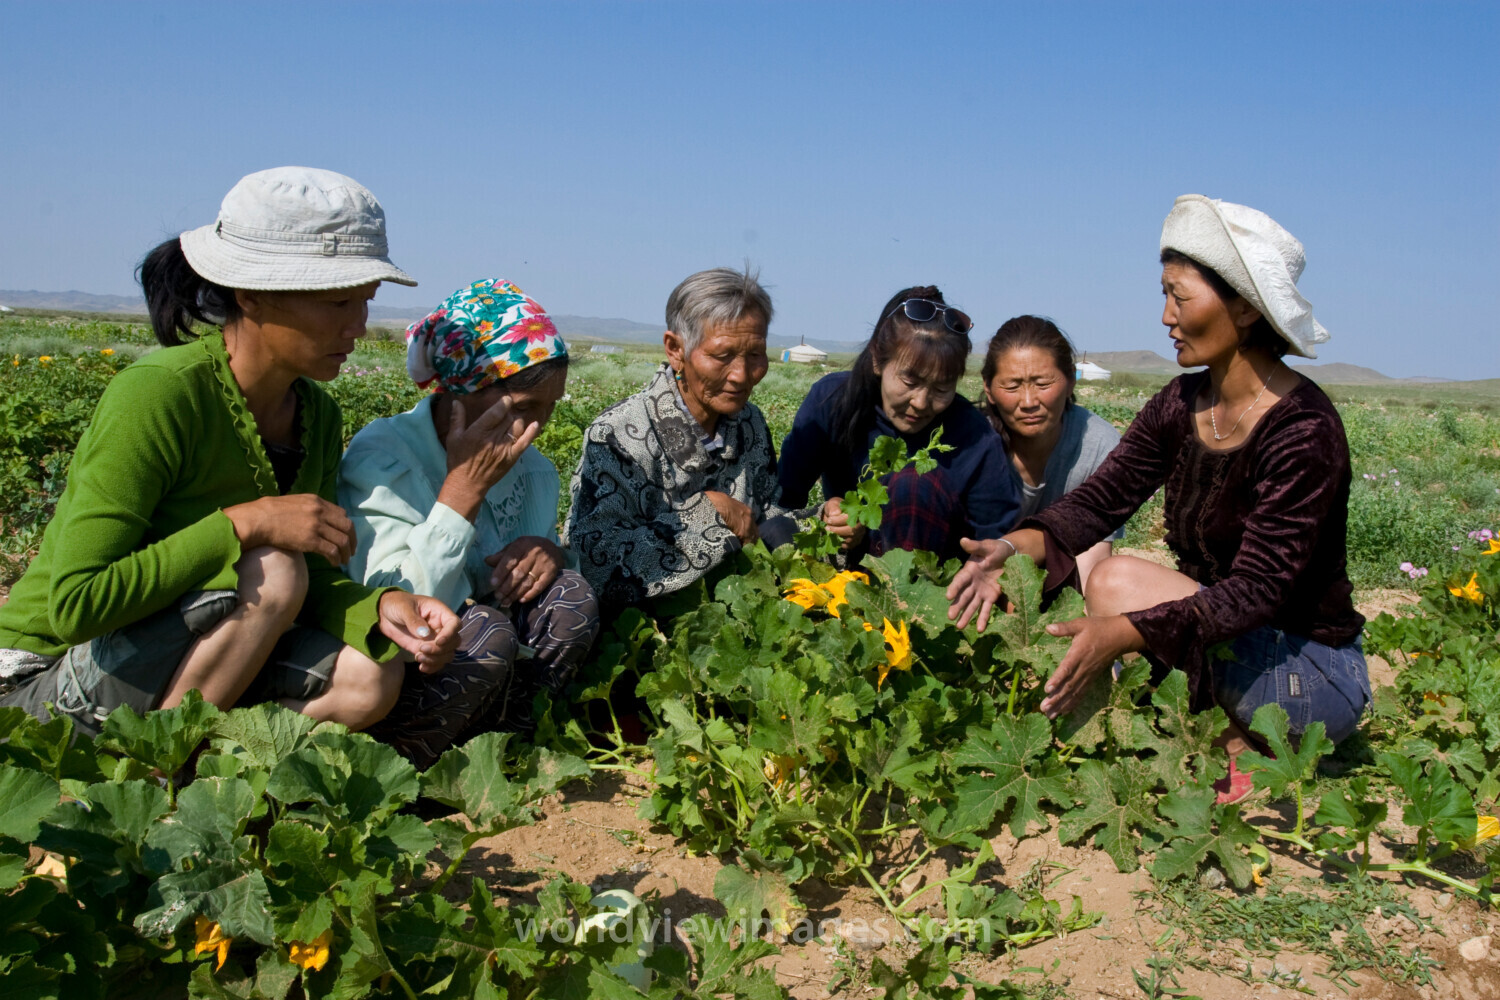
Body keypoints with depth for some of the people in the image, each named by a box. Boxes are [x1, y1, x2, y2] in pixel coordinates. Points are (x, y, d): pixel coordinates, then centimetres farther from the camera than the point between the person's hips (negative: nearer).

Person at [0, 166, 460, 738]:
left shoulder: (317, 414, 0)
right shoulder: (157, 394, -23)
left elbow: (315, 585, 2)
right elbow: (76, 605, -27)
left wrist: (380, 605, -20)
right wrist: (241, 524, -29)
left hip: (176, 661, 6)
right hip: (49, 680, -6)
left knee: (372, 679, -17)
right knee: (272, 571, -28)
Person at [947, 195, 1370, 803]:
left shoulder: (1303, 429, -22)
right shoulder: (1181, 404, 1)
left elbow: (1257, 590, -28)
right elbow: (1100, 500, -2)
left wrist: (1125, 632, -41)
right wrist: (1015, 547, -22)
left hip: (1316, 677, -7)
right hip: (1227, 641, 7)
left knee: (1117, 581, -24)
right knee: (1085, 560, -7)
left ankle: (1238, 750, -7)